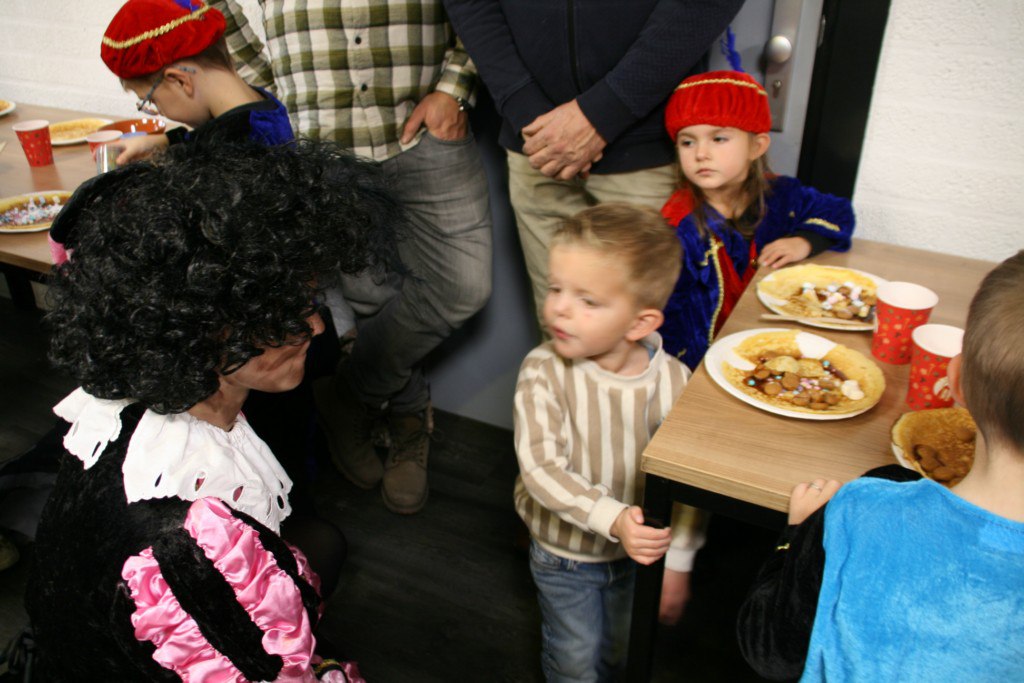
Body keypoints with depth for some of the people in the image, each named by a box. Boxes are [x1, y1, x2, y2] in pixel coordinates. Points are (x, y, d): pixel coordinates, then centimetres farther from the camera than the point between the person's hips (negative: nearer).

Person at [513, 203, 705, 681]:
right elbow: (540, 469, -30)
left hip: (639, 550, 2)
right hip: (563, 553, -1)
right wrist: (613, 519, -40)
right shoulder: (543, 372, -25)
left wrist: (678, 562, -8)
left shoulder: (672, 381, -22)